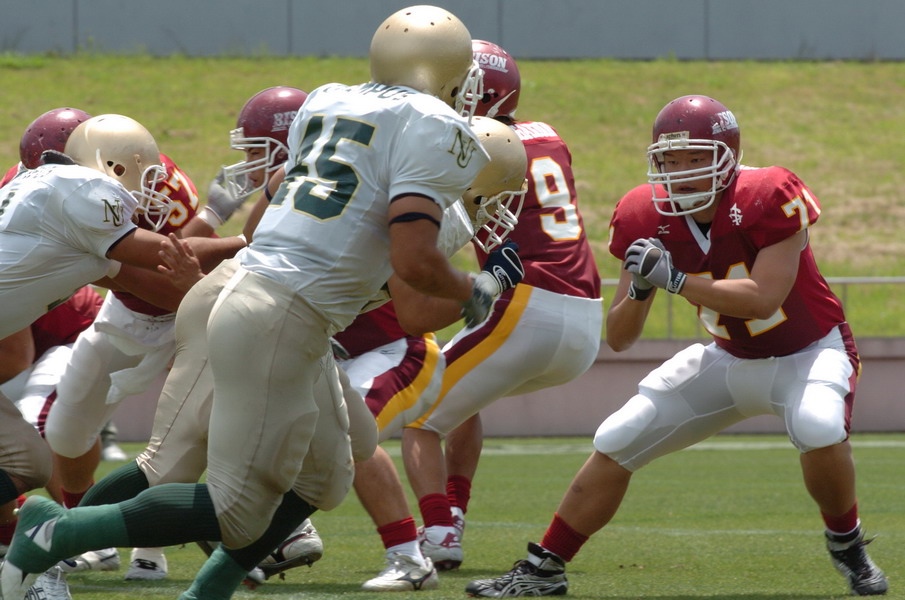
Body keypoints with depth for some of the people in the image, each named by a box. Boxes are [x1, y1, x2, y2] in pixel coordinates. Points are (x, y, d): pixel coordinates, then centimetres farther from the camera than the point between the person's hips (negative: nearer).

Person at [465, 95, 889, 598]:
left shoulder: (769, 199, -27)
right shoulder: (648, 220, -12)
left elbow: (764, 298, -34)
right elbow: (619, 339, -8)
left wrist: (675, 279, -38)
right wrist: (639, 290, -29)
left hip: (808, 352, -5)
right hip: (731, 361, 5)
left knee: (819, 428, -37)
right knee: (615, 443, -2)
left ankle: (847, 547, -9)